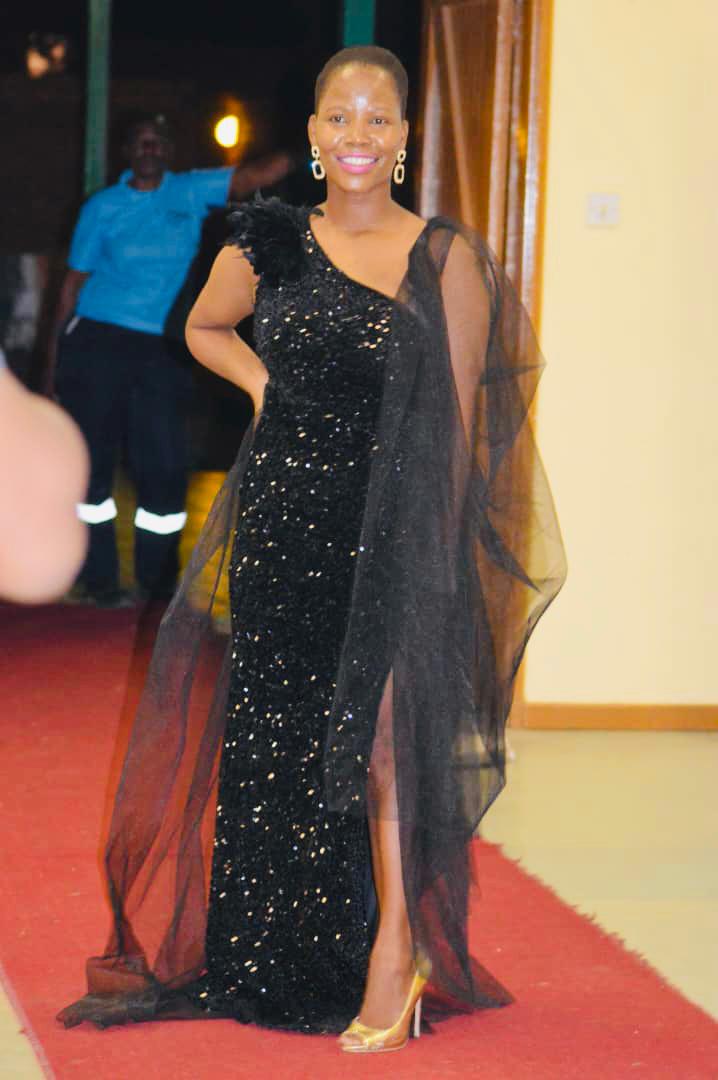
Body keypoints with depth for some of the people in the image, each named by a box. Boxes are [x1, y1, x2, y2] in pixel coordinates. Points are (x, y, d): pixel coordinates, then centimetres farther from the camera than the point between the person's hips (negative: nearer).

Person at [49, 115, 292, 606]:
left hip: (161, 349, 2)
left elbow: (254, 177, -3)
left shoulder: (192, 191, 7)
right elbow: (76, 277, 6)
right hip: (97, 343, -2)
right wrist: (58, 343, 4)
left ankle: (159, 578, 14)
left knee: (165, 465, 0)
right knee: (93, 460, 0)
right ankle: (98, 577, 9)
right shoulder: (103, 207, 4)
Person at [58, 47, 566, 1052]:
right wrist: (269, 387, 8)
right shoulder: (269, 244, 6)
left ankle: (394, 947, -12)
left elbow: (460, 416, 1)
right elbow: (204, 328, 26)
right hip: (284, 517, 3)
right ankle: (283, 964, 20)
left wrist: (438, 548, -5)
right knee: (279, 734, 7)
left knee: (380, 712, -20)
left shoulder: (444, 259, 0)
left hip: (395, 524, -3)